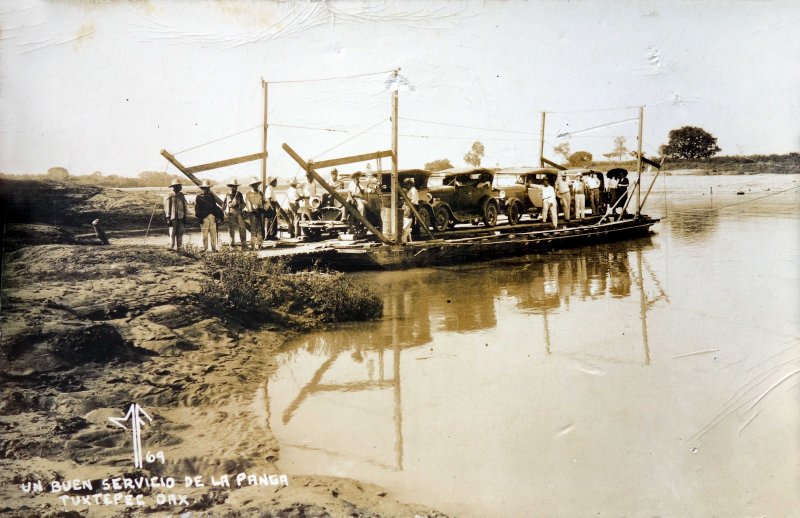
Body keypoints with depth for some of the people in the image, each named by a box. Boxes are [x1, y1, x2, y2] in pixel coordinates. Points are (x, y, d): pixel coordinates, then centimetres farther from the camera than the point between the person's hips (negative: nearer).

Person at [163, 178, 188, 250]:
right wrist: (168, 218, -9)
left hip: (181, 217, 5)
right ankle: (172, 247, 3)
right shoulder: (169, 196, -5)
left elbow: (185, 206, 15)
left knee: (180, 233, 6)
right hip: (173, 217, -5)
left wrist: (185, 216, 11)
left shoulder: (181, 195, 11)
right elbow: (167, 208, -5)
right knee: (172, 233, -2)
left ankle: (179, 247, 14)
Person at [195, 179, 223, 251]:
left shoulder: (211, 196, 16)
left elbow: (215, 206, 19)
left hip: (212, 216, 4)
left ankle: (214, 248, 7)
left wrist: (219, 215, 13)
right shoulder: (199, 197, 2)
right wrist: (199, 217, -8)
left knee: (213, 232, 2)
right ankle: (205, 249, 3)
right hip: (204, 217, -4)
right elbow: (197, 208, -1)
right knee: (205, 233, -2)